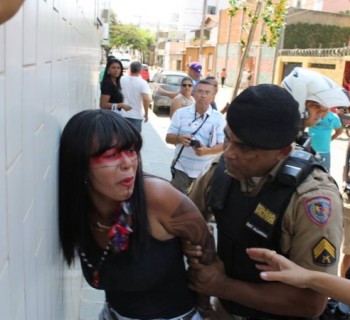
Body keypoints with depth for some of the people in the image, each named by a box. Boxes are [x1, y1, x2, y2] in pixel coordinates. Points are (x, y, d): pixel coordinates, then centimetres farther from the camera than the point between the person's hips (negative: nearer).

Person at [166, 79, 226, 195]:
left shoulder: (219, 118, -2)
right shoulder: (181, 113, -1)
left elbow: (223, 145, -4)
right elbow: (168, 138, 1)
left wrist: (207, 150, -25)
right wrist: (179, 139, -22)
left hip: (205, 171, 1)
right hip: (182, 168, 0)